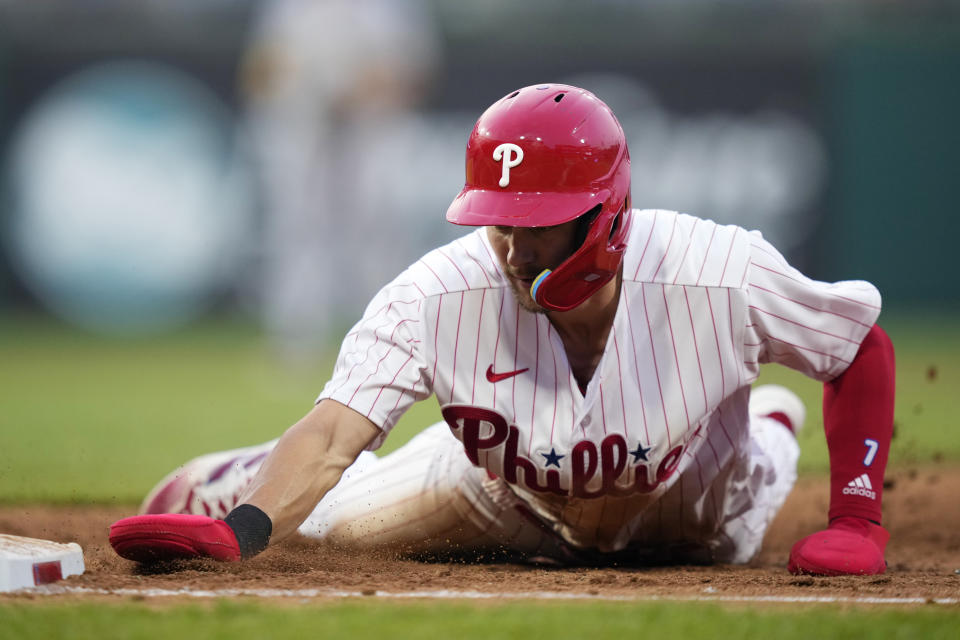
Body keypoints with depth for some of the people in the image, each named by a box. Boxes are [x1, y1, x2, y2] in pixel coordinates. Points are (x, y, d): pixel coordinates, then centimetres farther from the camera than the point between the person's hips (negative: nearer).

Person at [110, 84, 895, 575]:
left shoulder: (721, 278, -41)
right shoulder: (436, 299, -40)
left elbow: (865, 346, -25)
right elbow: (330, 433, -48)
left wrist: (856, 517, -33)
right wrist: (239, 530, -67)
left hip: (689, 525, 1)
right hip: (506, 503, -1)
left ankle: (770, 427, 65)